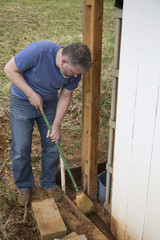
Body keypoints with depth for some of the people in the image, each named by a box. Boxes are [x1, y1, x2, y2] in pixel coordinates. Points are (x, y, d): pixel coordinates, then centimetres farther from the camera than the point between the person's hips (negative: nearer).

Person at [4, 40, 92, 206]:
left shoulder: (74, 70, -17)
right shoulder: (39, 50, -33)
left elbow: (65, 97, -5)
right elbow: (10, 69, -22)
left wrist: (56, 124, -12)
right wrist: (31, 94, -26)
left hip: (49, 104, 4)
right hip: (22, 103, -3)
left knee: (52, 147, 7)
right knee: (21, 150, 1)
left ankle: (48, 183, 30)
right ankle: (24, 186, 25)